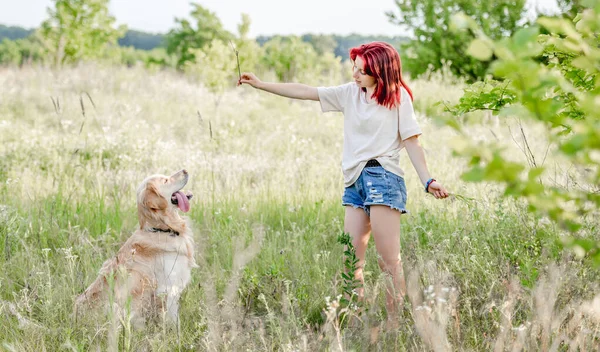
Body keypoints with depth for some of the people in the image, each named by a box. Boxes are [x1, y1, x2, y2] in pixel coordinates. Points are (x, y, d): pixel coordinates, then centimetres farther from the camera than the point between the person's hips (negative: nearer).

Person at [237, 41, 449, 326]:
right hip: (354, 181, 6)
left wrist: (428, 180, -11)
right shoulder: (350, 93, 16)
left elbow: (411, 142, 0)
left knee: (389, 261, -10)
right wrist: (259, 84, 13)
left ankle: (395, 325, -9)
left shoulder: (398, 96, 4)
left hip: (382, 177, -5)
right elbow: (304, 92, 16)